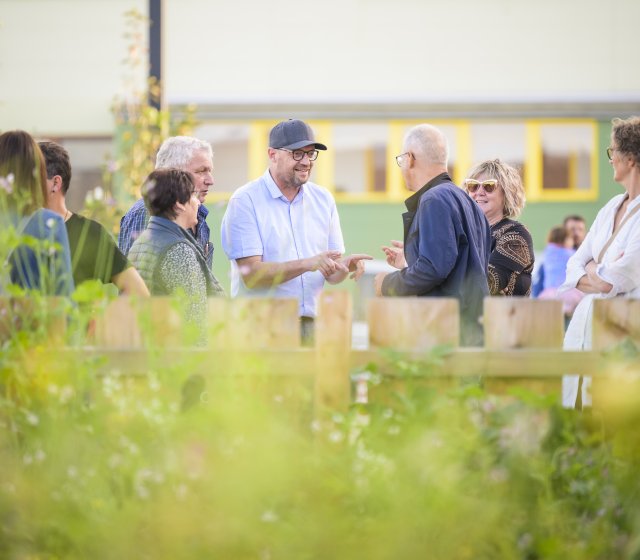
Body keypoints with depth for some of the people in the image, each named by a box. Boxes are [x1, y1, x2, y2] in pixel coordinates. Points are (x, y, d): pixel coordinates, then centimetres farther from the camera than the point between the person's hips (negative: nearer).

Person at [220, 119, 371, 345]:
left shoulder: (323, 199, 11)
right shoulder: (245, 201, -6)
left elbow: (330, 275, 12)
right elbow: (252, 275, -14)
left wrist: (346, 266, -11)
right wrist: (306, 264, -22)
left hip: (311, 325, 4)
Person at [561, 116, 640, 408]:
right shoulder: (613, 207, 15)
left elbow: (612, 281, -18)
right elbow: (574, 265, 15)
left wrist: (590, 270, 3)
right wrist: (598, 280, -6)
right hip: (584, 326, 8)